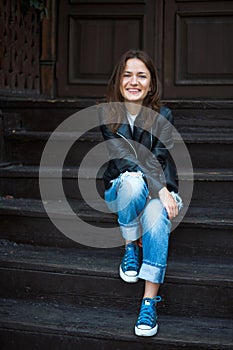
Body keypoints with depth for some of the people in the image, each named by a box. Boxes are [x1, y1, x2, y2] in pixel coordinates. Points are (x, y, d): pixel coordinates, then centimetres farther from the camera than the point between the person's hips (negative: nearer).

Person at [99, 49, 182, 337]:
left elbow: (159, 160, -14)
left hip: (157, 192, 0)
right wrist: (160, 188, -30)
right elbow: (125, 158, -17)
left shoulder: (162, 116, -6)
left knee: (156, 215, -36)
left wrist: (165, 194, -34)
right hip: (120, 191, 0)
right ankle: (131, 247, -14)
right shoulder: (108, 116, -6)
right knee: (133, 180, -37)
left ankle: (150, 301, -33)